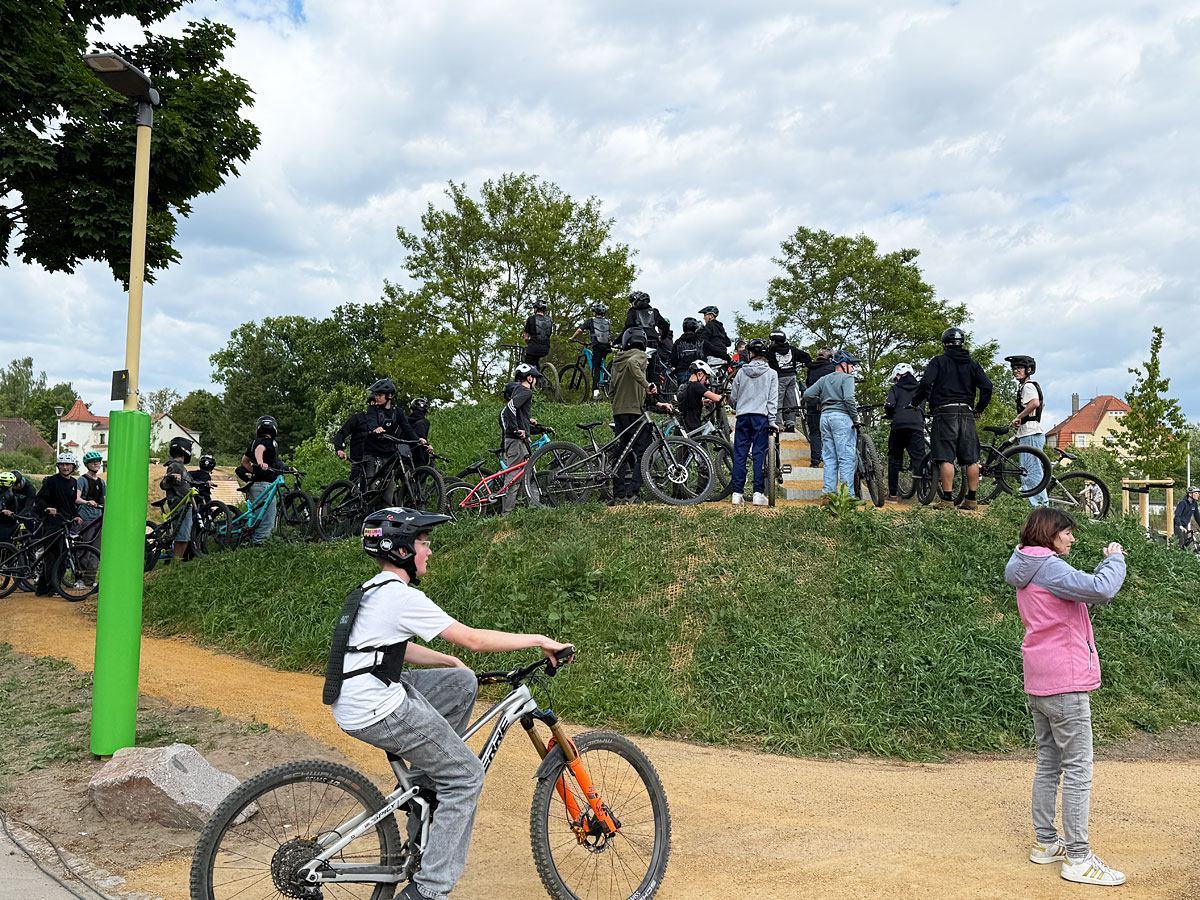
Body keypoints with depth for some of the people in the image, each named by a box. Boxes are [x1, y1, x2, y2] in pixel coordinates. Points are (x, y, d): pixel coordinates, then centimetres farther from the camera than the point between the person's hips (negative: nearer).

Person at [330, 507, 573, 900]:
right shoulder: (403, 596, -18)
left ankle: (426, 777, 21)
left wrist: (453, 663, 21)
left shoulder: (375, 591, 12)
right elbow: (473, 639, -17)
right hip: (378, 713, -9)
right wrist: (540, 640, -10)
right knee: (467, 776, 0)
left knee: (463, 683, 16)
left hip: (357, 700, 9)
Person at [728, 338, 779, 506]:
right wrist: (772, 421, -1)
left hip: (743, 416, 1)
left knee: (739, 454, 3)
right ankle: (759, 493, -5)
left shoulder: (741, 372, 6)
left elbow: (733, 397, 12)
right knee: (759, 454, -1)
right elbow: (773, 399, -2)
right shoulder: (771, 373, 2)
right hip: (761, 416, -1)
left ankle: (737, 493, 2)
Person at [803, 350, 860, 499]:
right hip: (841, 416, -7)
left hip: (825, 416, 7)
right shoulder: (847, 378, -2)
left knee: (829, 458, 8)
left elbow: (807, 394, 9)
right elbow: (849, 399, -16)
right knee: (847, 457, -6)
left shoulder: (824, 379, 17)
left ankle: (828, 493, 5)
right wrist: (855, 419, -9)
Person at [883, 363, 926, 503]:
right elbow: (924, 409, 20)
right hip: (917, 426, 2)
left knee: (894, 460, 7)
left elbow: (889, 406, -4)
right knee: (919, 458, -2)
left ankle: (892, 495, 8)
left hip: (899, 426, -2)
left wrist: (890, 415, 15)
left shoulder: (895, 388, 10)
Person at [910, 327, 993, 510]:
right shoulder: (972, 364, 14)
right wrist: (979, 408, 20)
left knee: (946, 458, -7)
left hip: (945, 412, -4)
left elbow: (926, 383, -12)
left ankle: (947, 500, -11)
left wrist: (915, 403, 2)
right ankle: (972, 499, 8)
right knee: (972, 459, 7)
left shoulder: (938, 361, 2)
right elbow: (987, 387, 6)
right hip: (967, 413, 4)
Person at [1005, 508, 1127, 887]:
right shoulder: (1049, 567, -16)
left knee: (1049, 763, 16)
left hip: (1039, 684, 10)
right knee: (1078, 770, -4)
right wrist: (1115, 560, -10)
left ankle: (1045, 842, 24)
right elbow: (1100, 589, -27)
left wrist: (1108, 563, 11)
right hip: (1065, 683, -10)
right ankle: (1078, 858, 1)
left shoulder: (1027, 574, 15)